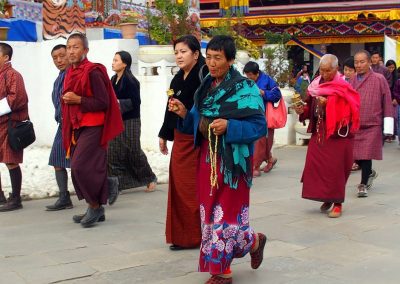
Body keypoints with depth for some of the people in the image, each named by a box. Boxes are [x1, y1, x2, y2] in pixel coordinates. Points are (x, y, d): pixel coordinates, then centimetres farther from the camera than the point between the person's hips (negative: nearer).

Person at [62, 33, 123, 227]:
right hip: (78, 127, 9)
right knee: (78, 168, 10)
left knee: (80, 167, -15)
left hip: (93, 128, -9)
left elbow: (103, 103, -16)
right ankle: (95, 210, 19)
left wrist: (78, 100, -20)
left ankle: (95, 206, 1)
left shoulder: (93, 72, -13)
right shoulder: (71, 73, 12)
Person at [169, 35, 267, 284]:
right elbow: (198, 123, 13)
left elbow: (259, 127, -14)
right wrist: (184, 113, -6)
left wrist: (229, 127, -25)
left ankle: (254, 242, 29)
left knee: (228, 212, -2)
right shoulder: (206, 87, 10)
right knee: (211, 212, 8)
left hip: (231, 160, -6)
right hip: (207, 157, 7)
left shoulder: (245, 88, -10)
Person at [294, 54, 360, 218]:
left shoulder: (344, 88, -8)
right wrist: (302, 110, -5)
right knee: (315, 165, 1)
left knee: (335, 169, -3)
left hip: (337, 133, -5)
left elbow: (347, 110, -15)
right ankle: (326, 198, 19)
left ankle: (337, 203, 9)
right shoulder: (315, 86, 9)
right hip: (318, 132, 5)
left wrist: (328, 103, -23)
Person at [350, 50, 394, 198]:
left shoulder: (379, 79, -5)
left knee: (366, 155, -7)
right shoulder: (352, 81, 7)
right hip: (354, 125, 4)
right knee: (355, 155, 7)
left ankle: (363, 185, 6)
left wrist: (387, 127, -7)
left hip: (372, 126, -4)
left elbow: (387, 103, -4)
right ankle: (370, 173, 34)